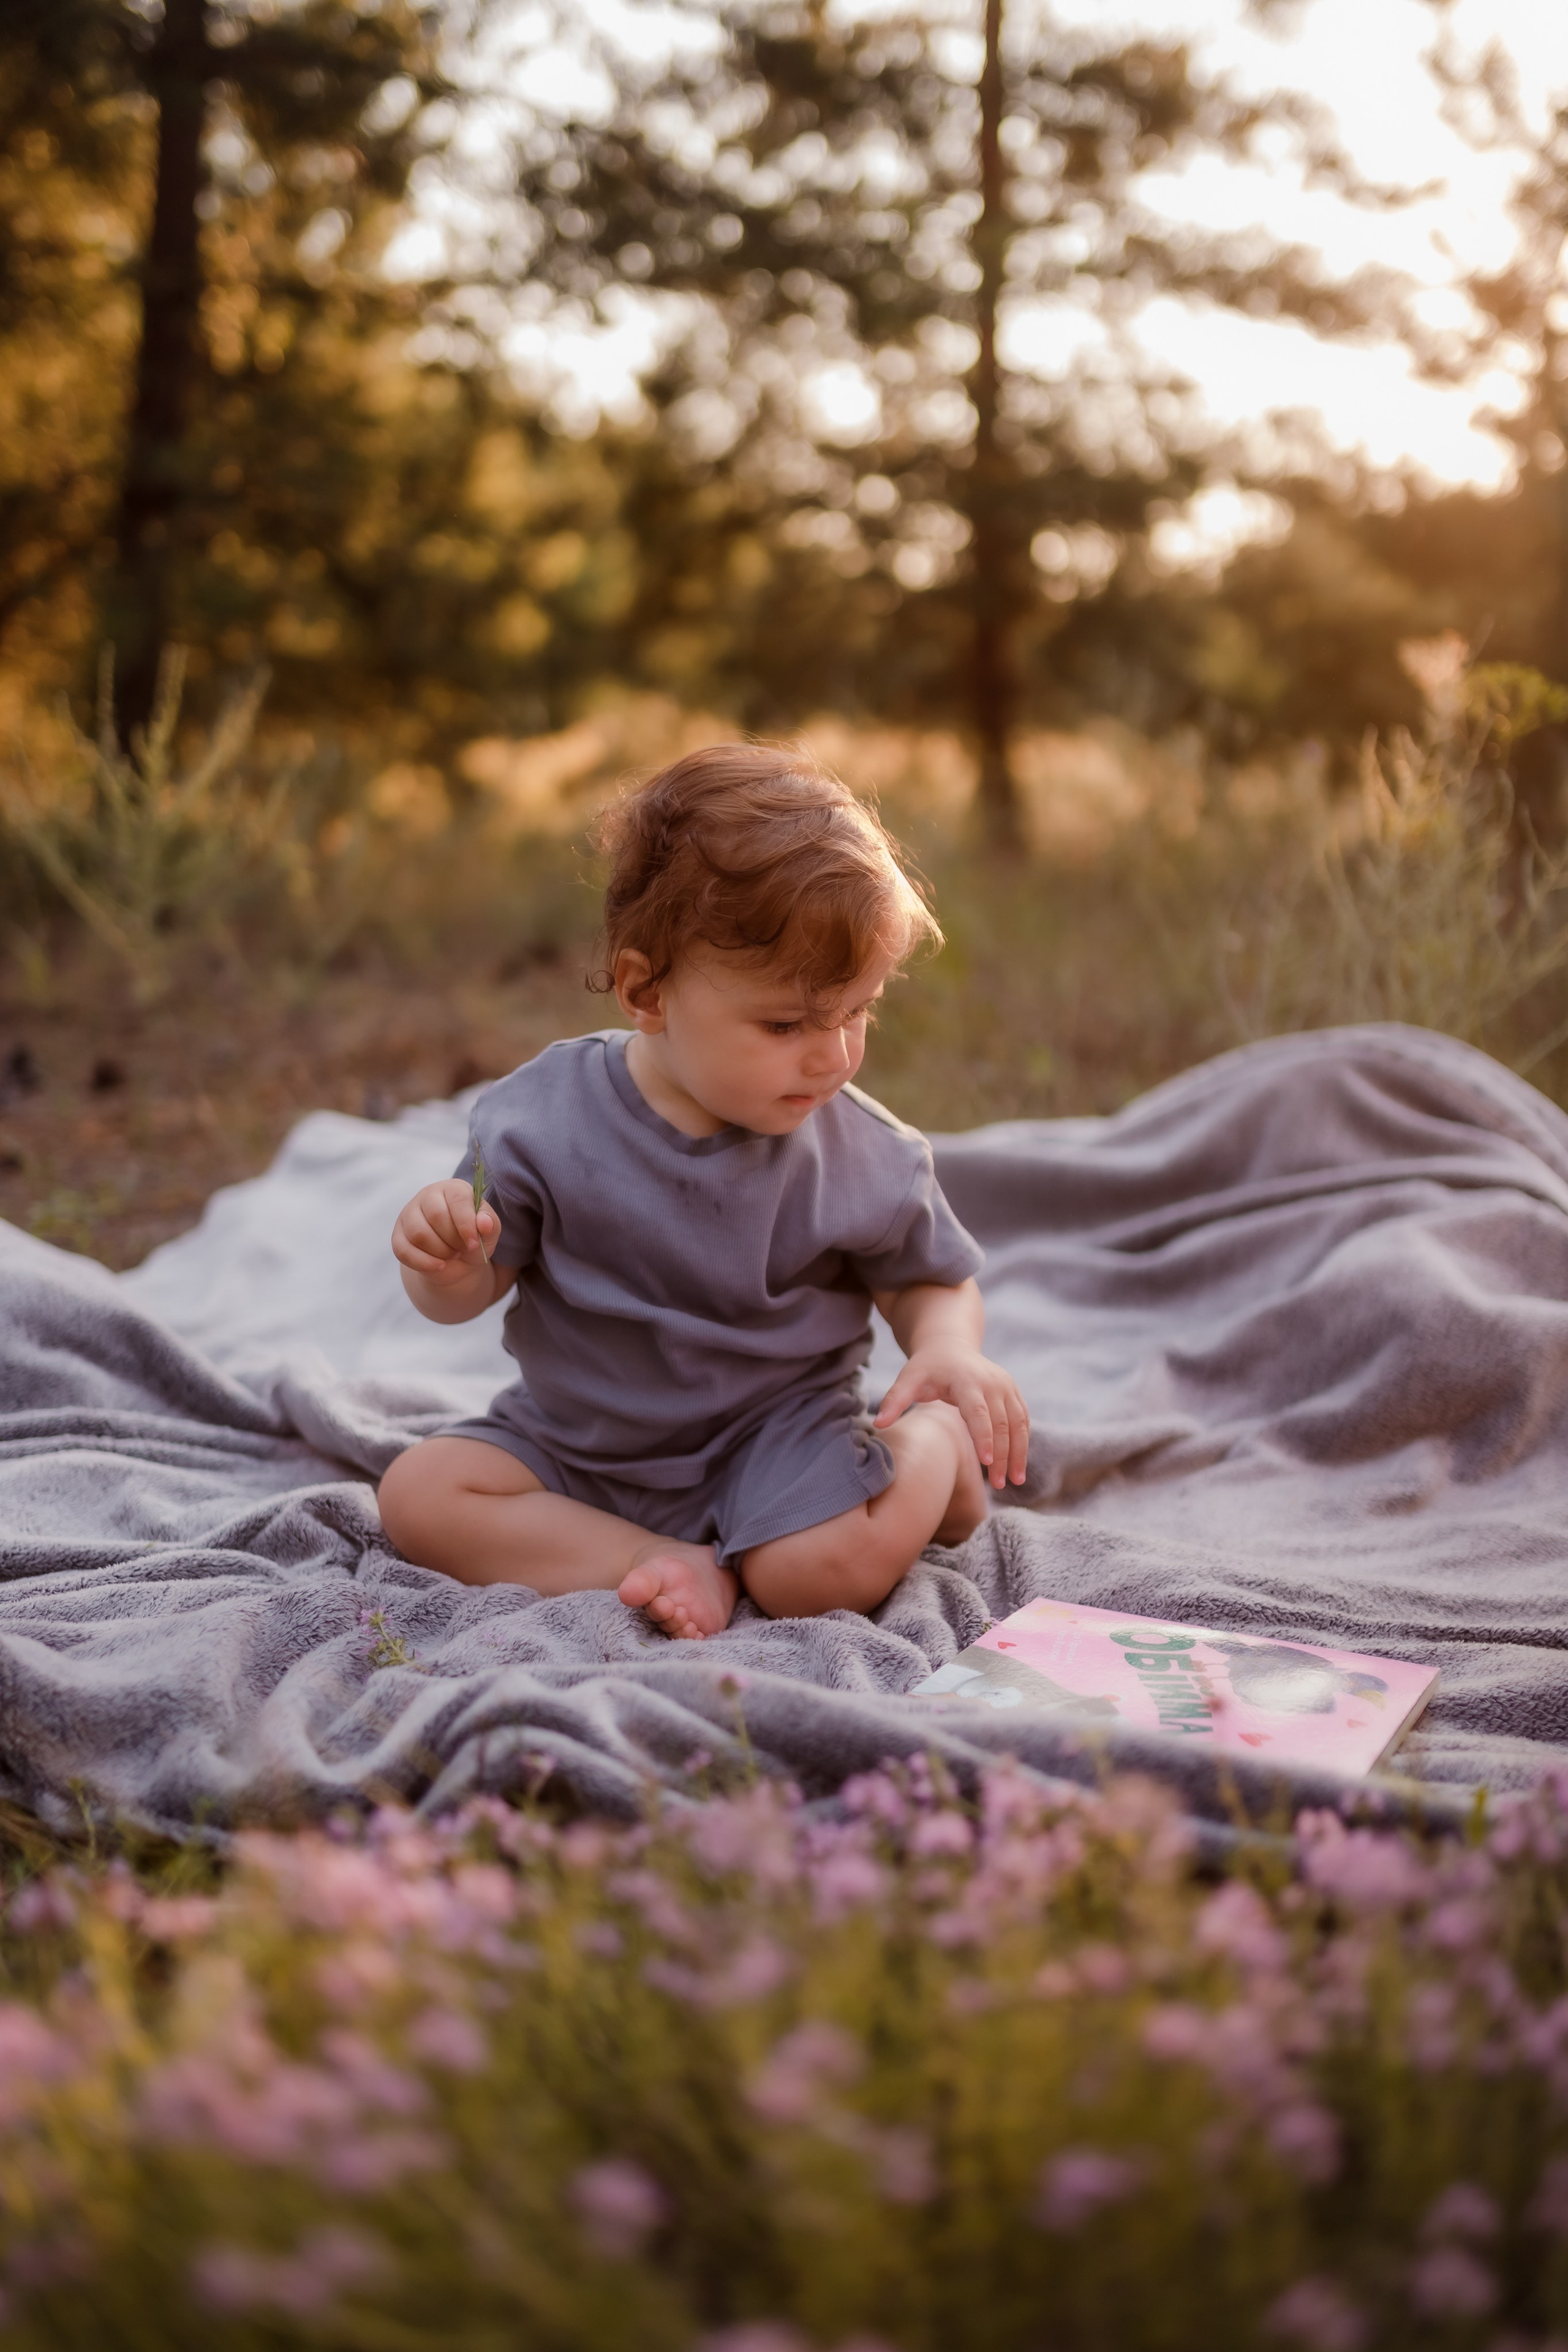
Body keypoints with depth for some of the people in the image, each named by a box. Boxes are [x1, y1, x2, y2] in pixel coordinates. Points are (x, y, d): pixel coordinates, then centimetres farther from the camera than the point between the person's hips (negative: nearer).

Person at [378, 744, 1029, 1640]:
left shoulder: (865, 1154, -12)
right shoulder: (544, 1117, -14)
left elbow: (933, 1281, 3)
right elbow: (470, 1292, -4)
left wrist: (952, 1350, -20)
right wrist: (447, 1268, -29)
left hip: (777, 1430, -2)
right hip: (579, 1449, 2)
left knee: (840, 1562, -29)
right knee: (418, 1493, -17)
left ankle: (936, 1459, 2)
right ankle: (668, 1566, -19)